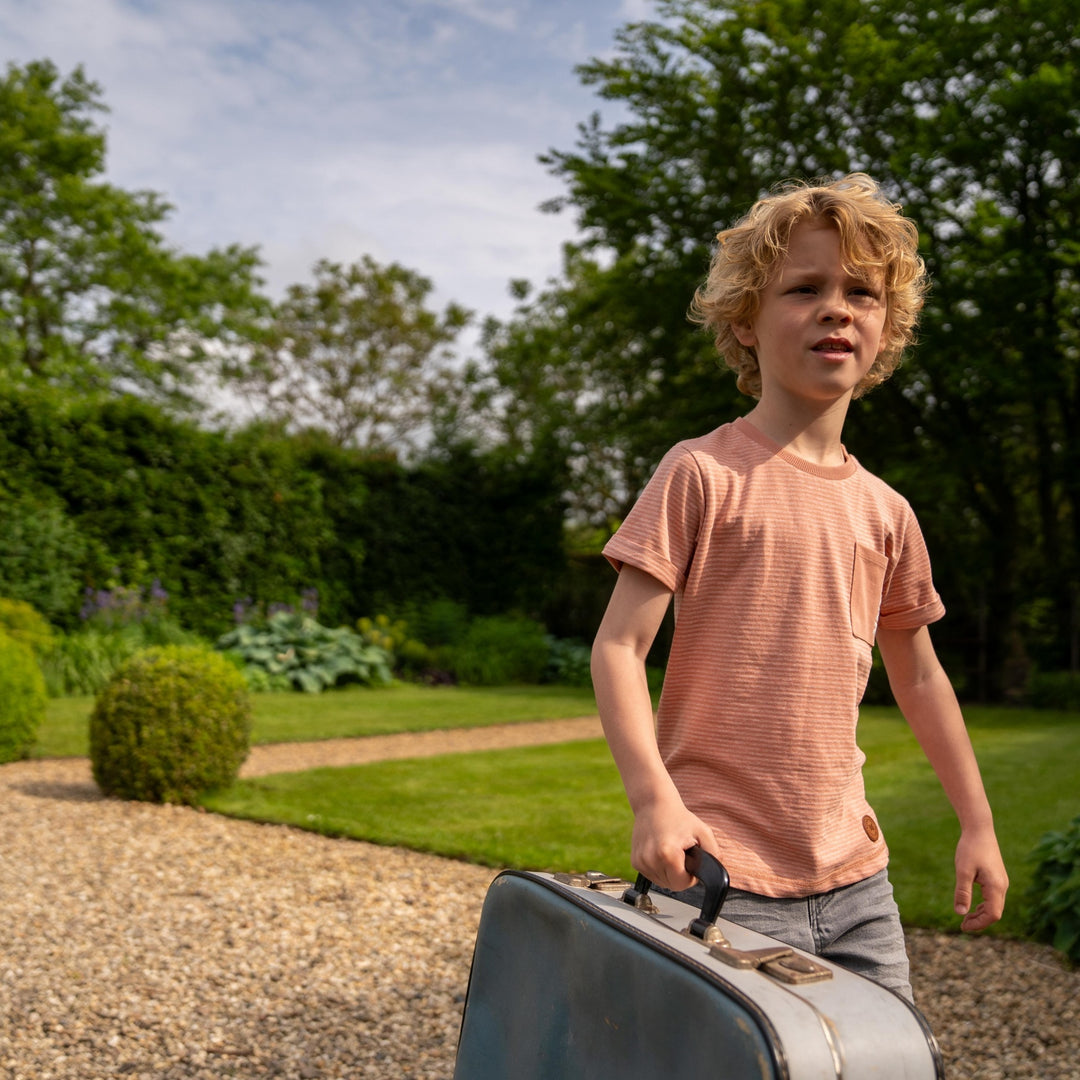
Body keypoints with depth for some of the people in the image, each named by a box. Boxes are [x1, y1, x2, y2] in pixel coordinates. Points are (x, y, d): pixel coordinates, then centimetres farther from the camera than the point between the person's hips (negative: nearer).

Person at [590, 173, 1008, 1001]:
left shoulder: (883, 509, 8)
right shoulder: (702, 473, -8)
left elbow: (917, 671, 19)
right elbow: (618, 647, -12)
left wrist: (978, 823, 21)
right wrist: (654, 799, -24)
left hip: (855, 877, 6)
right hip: (723, 874, -5)